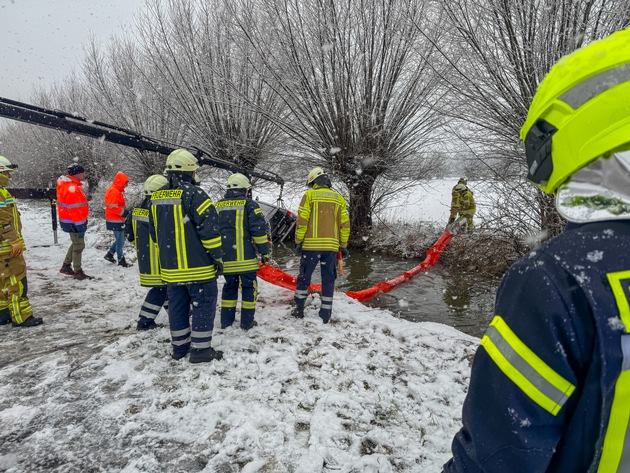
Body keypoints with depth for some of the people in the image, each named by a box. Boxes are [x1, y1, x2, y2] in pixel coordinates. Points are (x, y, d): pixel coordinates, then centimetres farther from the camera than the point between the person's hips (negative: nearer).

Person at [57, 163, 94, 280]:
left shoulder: (71, 185, 12)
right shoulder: (72, 188, -22)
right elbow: (74, 210, -25)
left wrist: (82, 222, 22)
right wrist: (80, 226, -24)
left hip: (70, 220, 10)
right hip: (73, 222, -10)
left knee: (76, 243, 22)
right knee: (79, 245, -1)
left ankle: (66, 266, 31)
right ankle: (78, 272, 8)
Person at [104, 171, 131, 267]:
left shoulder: (118, 191, 13)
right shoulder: (114, 192, -19)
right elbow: (113, 207, -24)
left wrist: (125, 211, 8)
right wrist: (124, 212, -19)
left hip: (118, 220, 10)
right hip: (116, 221, -10)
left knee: (120, 239, 18)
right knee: (120, 240, 0)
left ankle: (110, 254, 28)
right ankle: (121, 260, 10)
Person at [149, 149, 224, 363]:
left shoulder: (157, 197, 8)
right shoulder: (194, 194, -16)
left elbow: (154, 232, 16)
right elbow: (209, 229, -18)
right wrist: (217, 256, -10)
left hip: (170, 266, 7)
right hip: (198, 266, -7)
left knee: (177, 306, 16)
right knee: (203, 305, 4)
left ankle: (179, 346, 27)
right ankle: (200, 349, 9)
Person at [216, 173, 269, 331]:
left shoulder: (218, 206, 13)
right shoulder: (249, 205, -4)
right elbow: (259, 230, -9)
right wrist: (264, 252, -2)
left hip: (225, 258, 5)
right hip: (245, 257, -5)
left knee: (229, 286, 18)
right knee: (248, 287, 6)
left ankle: (226, 320, 20)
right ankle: (247, 321, 9)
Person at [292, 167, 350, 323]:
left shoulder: (309, 195, 0)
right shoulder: (338, 197, 10)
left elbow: (302, 221, -6)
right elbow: (345, 224, 9)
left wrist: (298, 242, 2)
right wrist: (343, 246, 15)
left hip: (311, 245, -2)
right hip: (331, 246, 3)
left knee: (304, 277, 11)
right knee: (328, 280, 9)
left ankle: (299, 309, 20)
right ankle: (326, 315, 13)